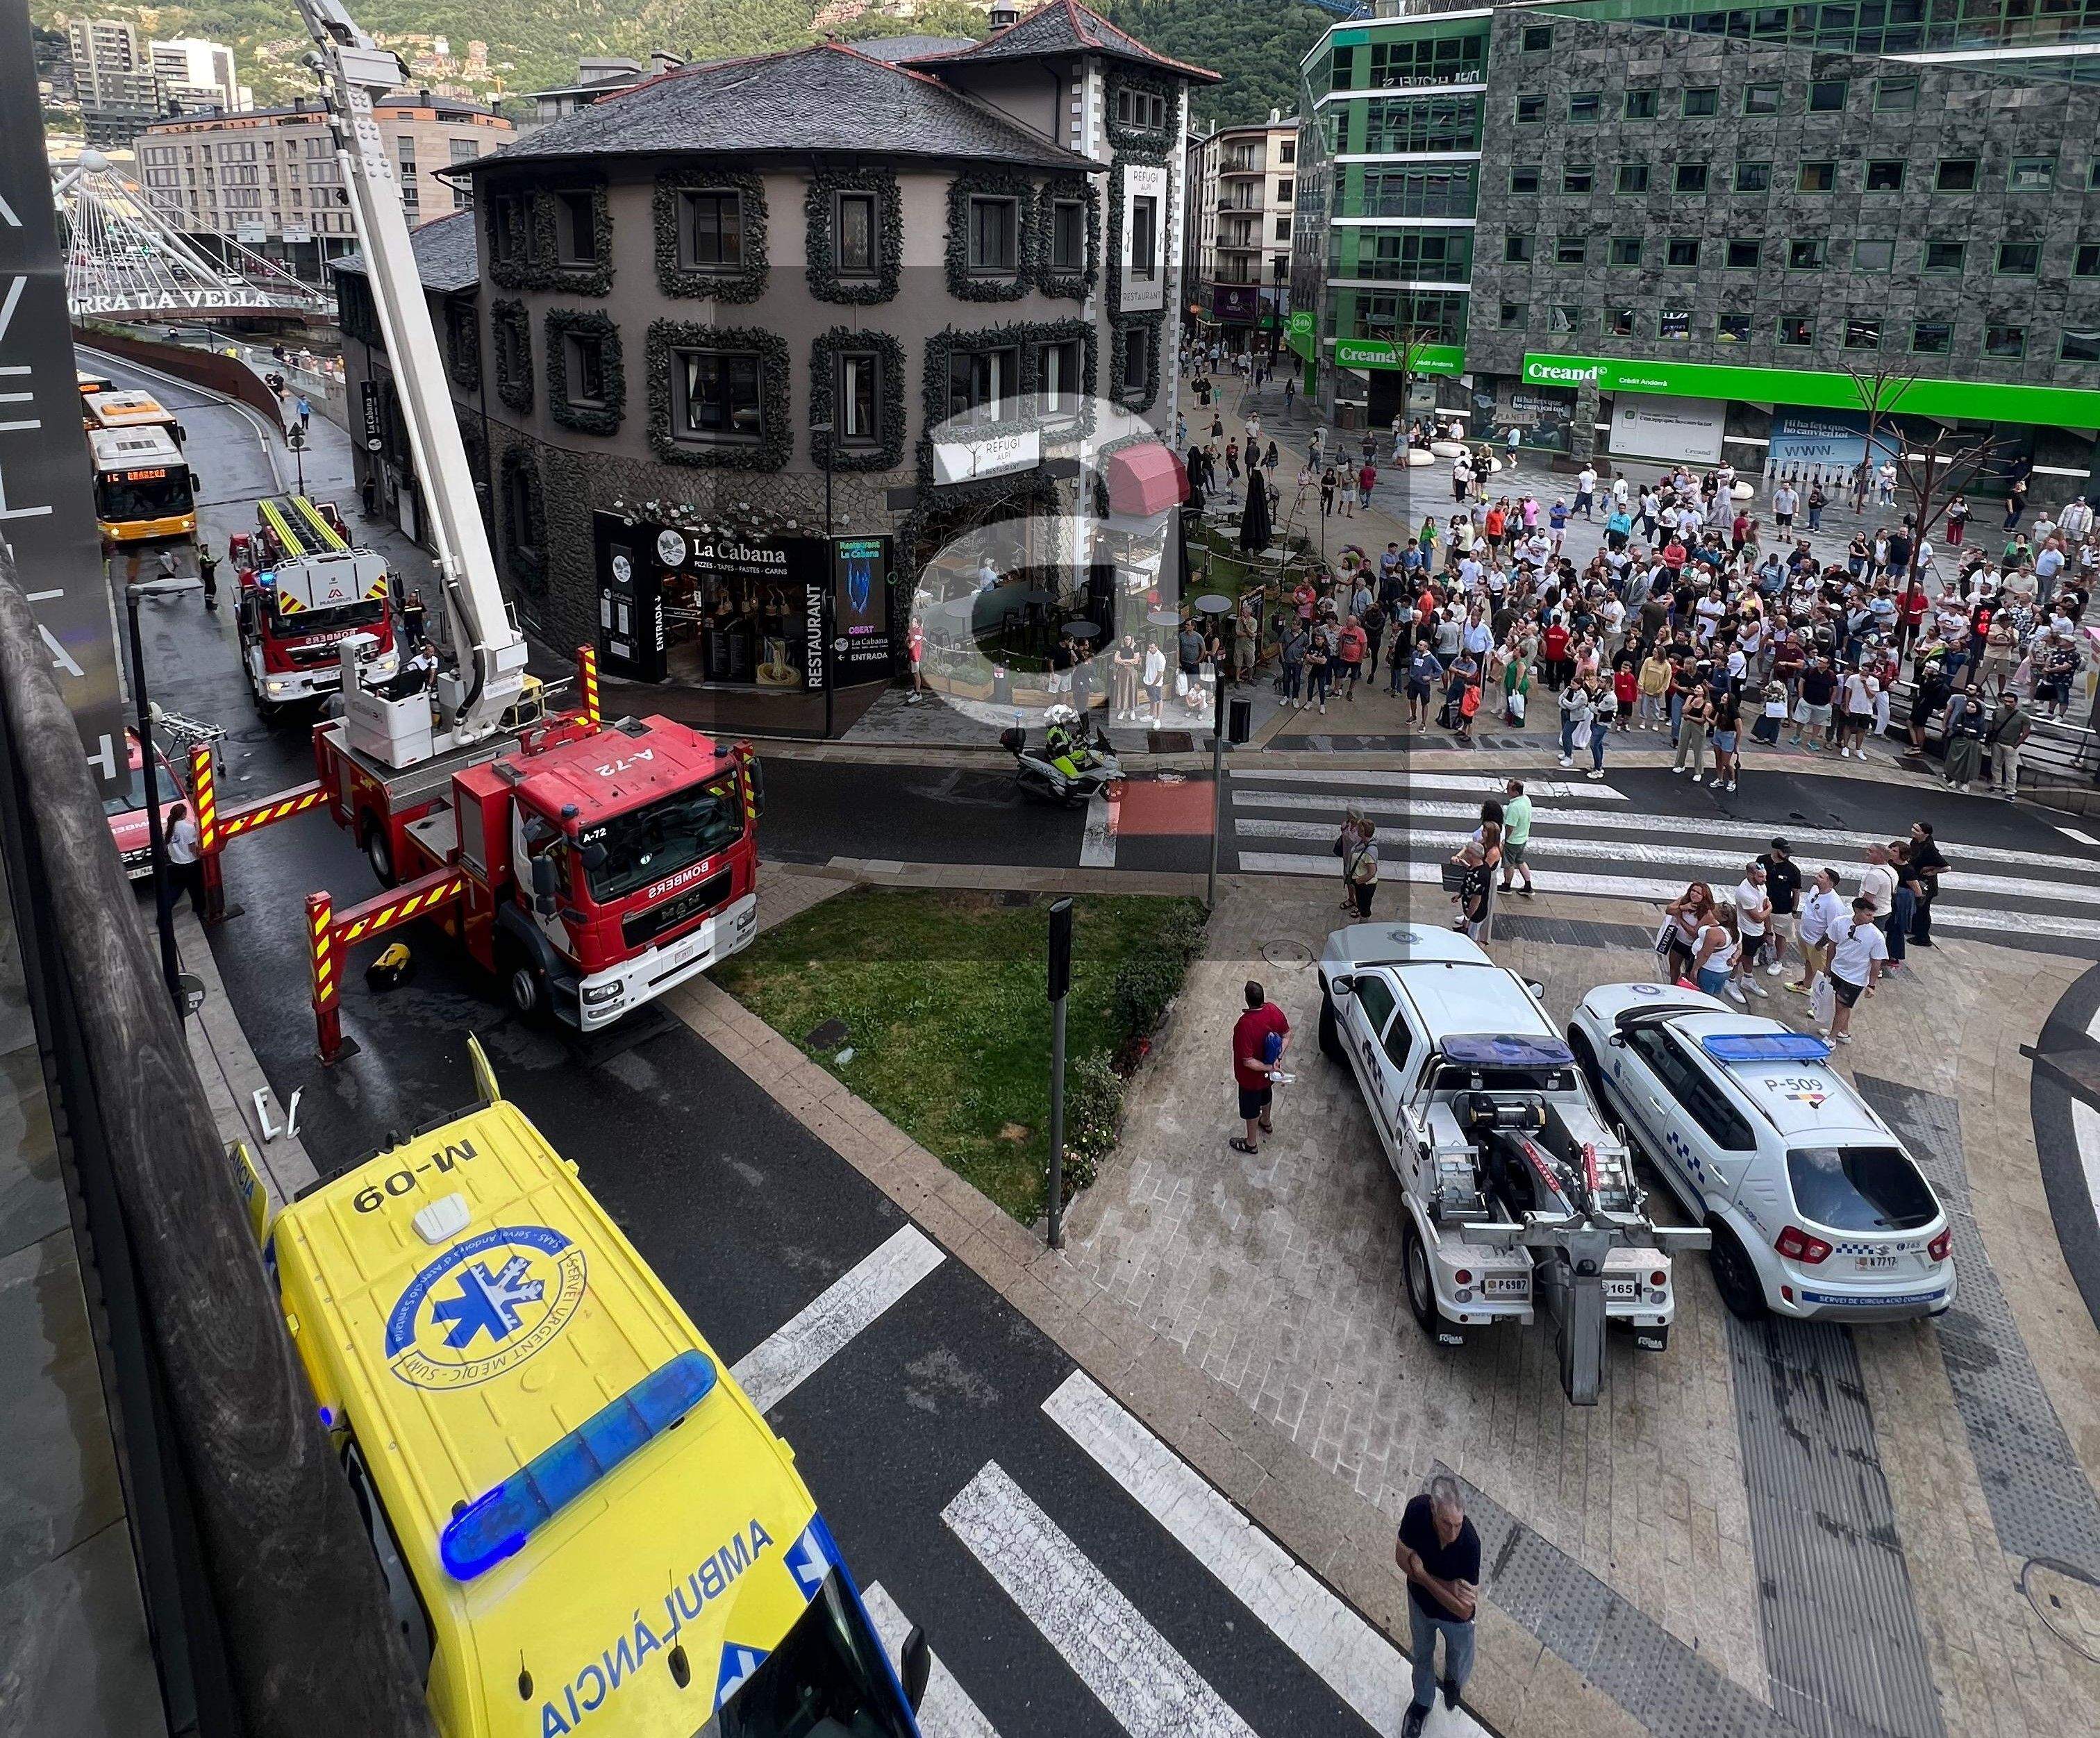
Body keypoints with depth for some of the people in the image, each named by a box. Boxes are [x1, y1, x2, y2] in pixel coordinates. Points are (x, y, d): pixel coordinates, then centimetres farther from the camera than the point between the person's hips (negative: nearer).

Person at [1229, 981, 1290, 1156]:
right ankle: (1266, 1122, 62)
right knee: (1266, 1094, 34)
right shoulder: (1273, 1010, -21)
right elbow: (1287, 1034, -5)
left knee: (1251, 1108, 20)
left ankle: (1251, 1143, 43)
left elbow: (1248, 1062, -34)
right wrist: (1278, 1058, -12)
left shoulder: (1244, 1025, -40)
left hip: (1252, 1077, -6)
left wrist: (1269, 1068, -20)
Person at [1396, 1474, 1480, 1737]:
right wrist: (1447, 1586, -30)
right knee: (1422, 1654, 30)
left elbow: (1464, 1610, -31)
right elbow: (1402, 1557, -21)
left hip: (1455, 1617, -2)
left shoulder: (1469, 1542, -40)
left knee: (1460, 1656, 31)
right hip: (1420, 1601, 2)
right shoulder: (1417, 1509, -36)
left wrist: (1423, 1575, -29)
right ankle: (1422, 1701, 59)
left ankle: (1453, 1680, 65)